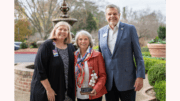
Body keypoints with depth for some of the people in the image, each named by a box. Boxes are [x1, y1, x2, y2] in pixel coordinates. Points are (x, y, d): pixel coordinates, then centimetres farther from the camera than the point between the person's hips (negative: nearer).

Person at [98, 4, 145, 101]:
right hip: (108, 82, 3)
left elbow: (138, 55, -4)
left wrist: (140, 76, -10)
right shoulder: (101, 31, 8)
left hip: (126, 80, -3)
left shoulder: (130, 29, -2)